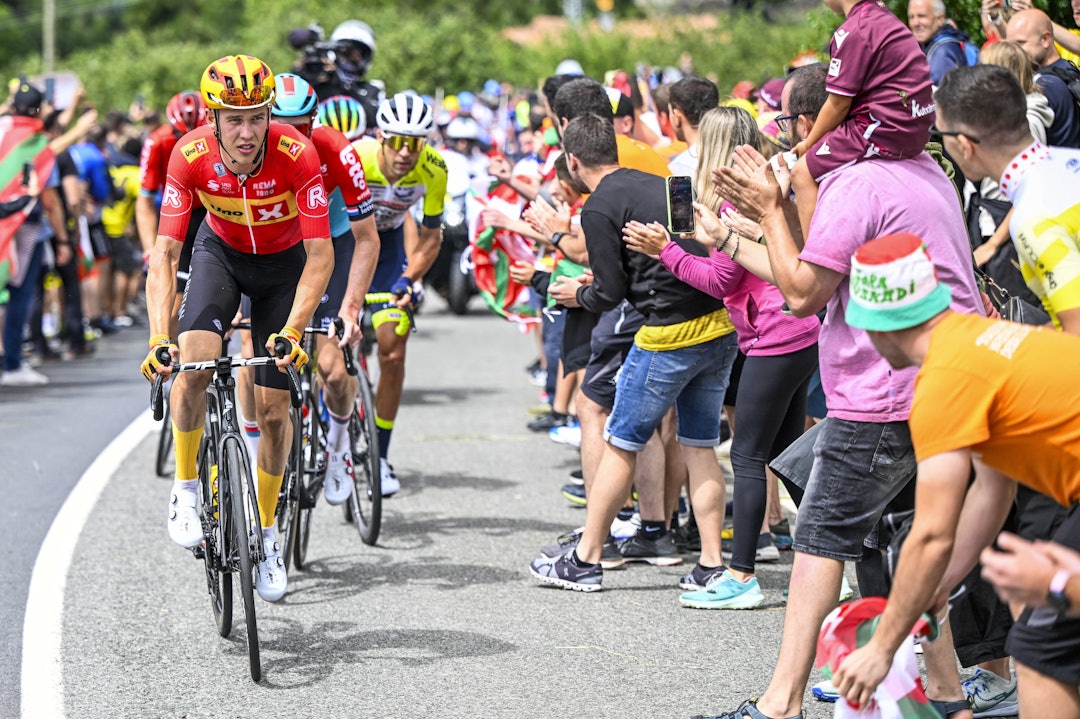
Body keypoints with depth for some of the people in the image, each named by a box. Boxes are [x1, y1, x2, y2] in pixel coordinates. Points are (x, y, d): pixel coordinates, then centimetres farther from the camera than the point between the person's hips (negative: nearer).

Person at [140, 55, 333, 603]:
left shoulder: (298, 155, -33)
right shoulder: (191, 156, -29)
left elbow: (321, 255, -31)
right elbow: (165, 253, -29)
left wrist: (292, 331, -42)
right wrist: (158, 340, -40)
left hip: (284, 263, -1)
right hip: (221, 252, 1)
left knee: (273, 409, -2)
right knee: (193, 362, -27)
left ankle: (266, 533, 18)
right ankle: (186, 487, -4)